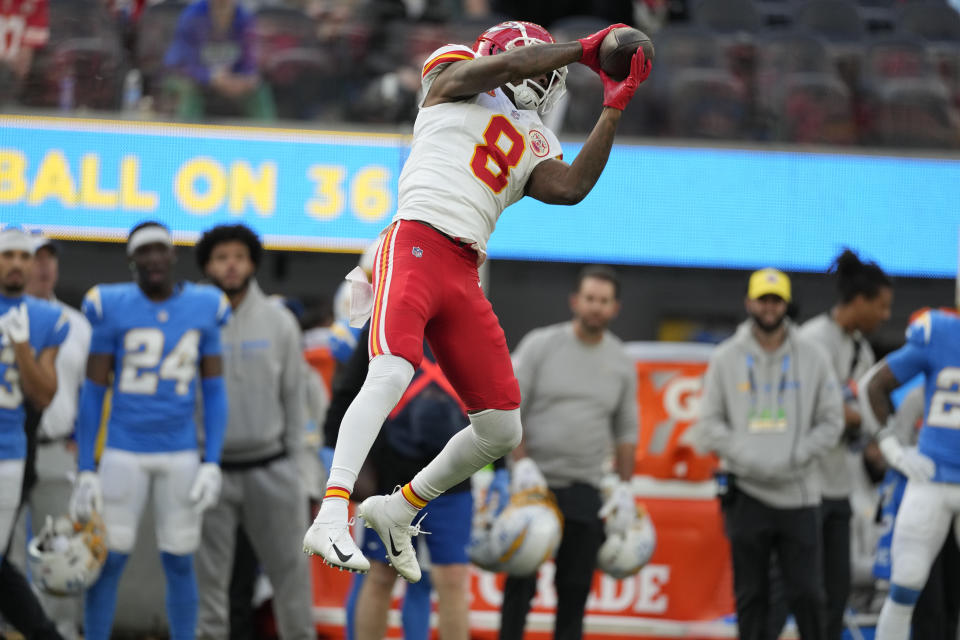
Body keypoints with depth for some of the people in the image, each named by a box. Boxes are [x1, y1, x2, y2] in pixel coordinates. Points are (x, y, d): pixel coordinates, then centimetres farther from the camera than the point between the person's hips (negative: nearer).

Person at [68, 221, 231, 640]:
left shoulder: (203, 310, 2)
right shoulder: (112, 310, -5)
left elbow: (214, 392, 5)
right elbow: (92, 393, -2)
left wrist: (212, 464, -4)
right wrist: (85, 471, -6)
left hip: (181, 455, 2)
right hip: (124, 453, -2)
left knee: (179, 563, 6)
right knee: (109, 560, -1)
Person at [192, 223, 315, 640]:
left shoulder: (278, 321, 5)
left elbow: (294, 396, 8)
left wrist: (294, 458, 3)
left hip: (269, 466, 1)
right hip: (211, 471, -1)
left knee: (290, 565, 2)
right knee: (208, 574, 3)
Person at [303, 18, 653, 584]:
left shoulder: (534, 145, 26)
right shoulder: (455, 79, 15)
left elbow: (570, 188, 5)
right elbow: (509, 64, -5)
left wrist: (614, 109, 9)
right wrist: (582, 49, 9)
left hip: (465, 276, 7)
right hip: (417, 244, -7)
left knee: (502, 430, 3)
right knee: (392, 373, -29)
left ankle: (397, 510, 20)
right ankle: (330, 519, -35)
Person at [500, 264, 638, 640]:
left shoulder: (622, 363, 8)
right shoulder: (540, 346, -2)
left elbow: (626, 430, 14)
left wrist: (625, 487, 6)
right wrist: (522, 463, -15)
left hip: (584, 492, 3)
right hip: (532, 482, -3)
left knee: (576, 588, 2)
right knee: (521, 584, -4)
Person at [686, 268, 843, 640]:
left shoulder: (812, 357, 6)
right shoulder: (726, 358, 6)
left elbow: (831, 422, 6)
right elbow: (710, 423, 5)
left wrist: (794, 459, -9)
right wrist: (748, 458, -10)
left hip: (798, 493, 0)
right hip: (747, 491, 0)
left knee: (807, 593, -4)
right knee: (750, 594, 3)